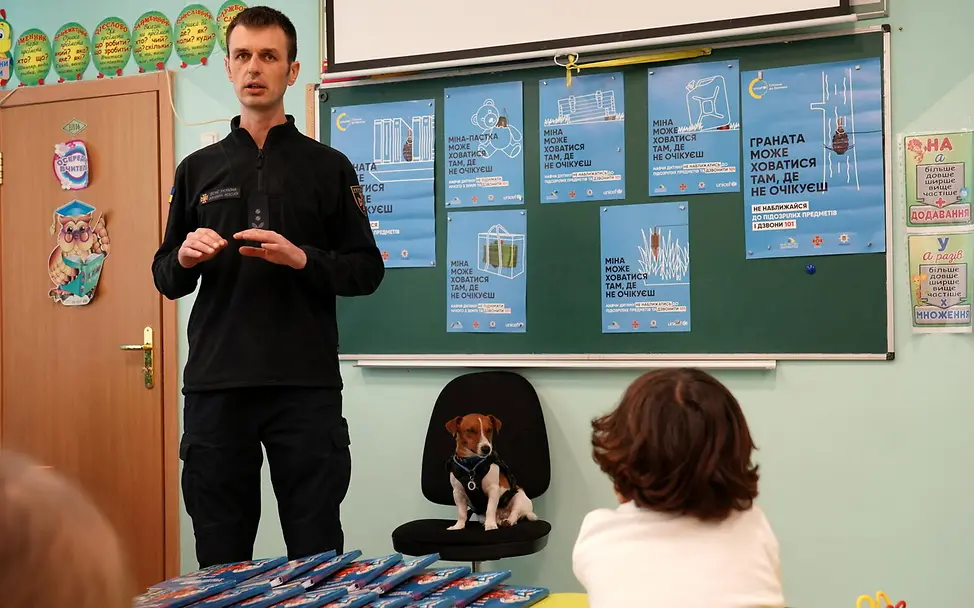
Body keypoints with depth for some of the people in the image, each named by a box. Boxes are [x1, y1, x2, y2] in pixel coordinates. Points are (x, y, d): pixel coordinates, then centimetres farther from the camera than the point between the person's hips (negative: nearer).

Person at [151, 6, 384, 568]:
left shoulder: (328, 167, 7)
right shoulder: (198, 169, 13)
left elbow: (368, 270, 4)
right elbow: (166, 280, 16)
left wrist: (302, 259, -13)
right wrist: (185, 258, -7)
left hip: (306, 385, -2)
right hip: (215, 385, 2)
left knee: (317, 554, 2)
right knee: (220, 557, 8)